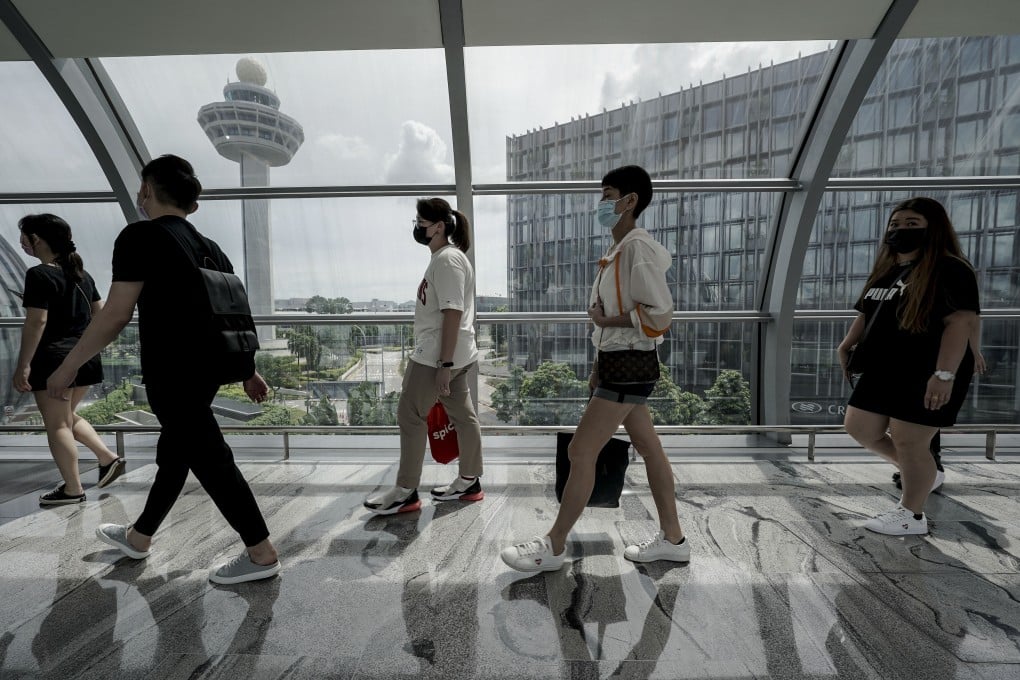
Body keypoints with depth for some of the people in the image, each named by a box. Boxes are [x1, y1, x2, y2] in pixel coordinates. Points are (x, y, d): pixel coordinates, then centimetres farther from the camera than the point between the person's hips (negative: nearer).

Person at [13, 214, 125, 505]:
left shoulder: (39, 275, -12)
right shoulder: (81, 273, 10)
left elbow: (36, 322, -17)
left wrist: (23, 365, -14)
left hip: (53, 358, -8)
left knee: (56, 425, 4)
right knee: (67, 416, 24)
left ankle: (73, 489, 12)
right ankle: (109, 458, 16)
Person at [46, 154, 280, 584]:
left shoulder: (141, 236, -10)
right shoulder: (208, 247, 12)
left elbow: (116, 315, -14)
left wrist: (67, 367, -2)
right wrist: (248, 371, 17)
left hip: (172, 374, -8)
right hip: (205, 369, 9)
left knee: (210, 461, -3)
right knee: (174, 453, 21)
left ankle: (261, 554, 6)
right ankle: (138, 538, 44)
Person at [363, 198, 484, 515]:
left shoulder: (447, 259, -16)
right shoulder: (445, 257, 16)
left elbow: (453, 313, -23)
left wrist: (444, 364, -23)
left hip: (437, 356, -10)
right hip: (452, 354, 10)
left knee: (410, 416, 0)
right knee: (462, 415, 13)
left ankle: (406, 492, 13)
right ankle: (469, 482, 25)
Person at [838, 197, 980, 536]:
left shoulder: (949, 270, -11)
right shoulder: (884, 271, 13)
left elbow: (961, 322, -20)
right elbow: (867, 315, 21)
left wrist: (944, 374, -27)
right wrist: (846, 346, 9)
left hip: (926, 375, -8)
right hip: (882, 369, 8)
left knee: (909, 442, 0)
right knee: (859, 428, 13)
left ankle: (911, 515, 20)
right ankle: (920, 473, 36)